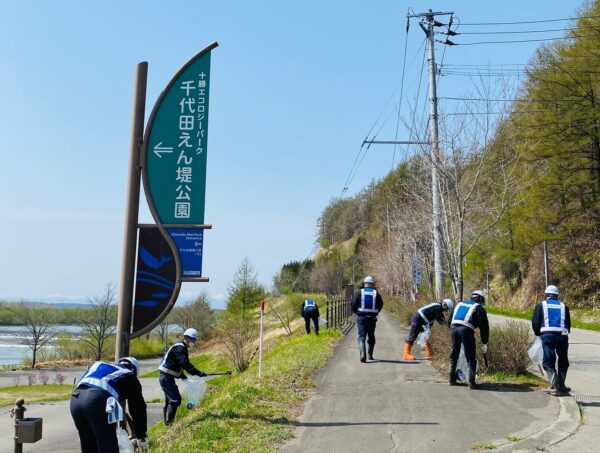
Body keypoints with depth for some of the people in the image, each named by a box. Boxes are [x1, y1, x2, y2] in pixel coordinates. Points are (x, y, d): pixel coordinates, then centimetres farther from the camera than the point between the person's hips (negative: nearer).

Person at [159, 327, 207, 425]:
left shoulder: (182, 348, 15)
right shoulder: (179, 348, -17)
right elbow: (185, 364, -28)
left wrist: (183, 377, 18)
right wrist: (198, 373, -29)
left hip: (167, 377, 11)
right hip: (166, 377, -11)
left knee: (170, 400, 18)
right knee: (175, 400, -10)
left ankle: (168, 422, 27)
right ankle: (169, 423, -5)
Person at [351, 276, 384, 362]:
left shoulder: (359, 293, -2)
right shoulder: (376, 294, 2)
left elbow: (353, 304, -5)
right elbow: (380, 305, 3)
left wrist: (356, 312, 13)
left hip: (361, 317, -2)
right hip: (372, 318, 2)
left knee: (361, 336, -4)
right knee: (371, 336, 18)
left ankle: (363, 353, -25)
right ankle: (370, 355, 25)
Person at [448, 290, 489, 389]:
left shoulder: (459, 304, 29)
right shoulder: (479, 308, 16)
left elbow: (450, 320, 28)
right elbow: (484, 326, 12)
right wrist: (484, 343, 17)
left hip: (453, 328, 5)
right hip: (466, 329, -4)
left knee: (454, 355, 20)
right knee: (471, 358, 5)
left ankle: (452, 380, 26)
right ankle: (471, 383, 3)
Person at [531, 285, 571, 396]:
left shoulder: (541, 305, 8)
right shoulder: (563, 306, 14)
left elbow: (535, 323, 3)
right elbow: (568, 324, 14)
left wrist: (538, 334, 19)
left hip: (547, 335, -2)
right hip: (562, 336, 2)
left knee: (549, 363, 1)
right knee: (563, 362, 17)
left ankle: (554, 387, -11)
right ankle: (561, 386, 19)